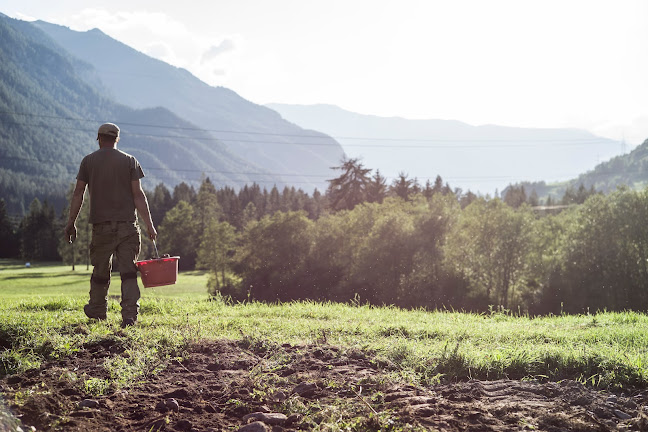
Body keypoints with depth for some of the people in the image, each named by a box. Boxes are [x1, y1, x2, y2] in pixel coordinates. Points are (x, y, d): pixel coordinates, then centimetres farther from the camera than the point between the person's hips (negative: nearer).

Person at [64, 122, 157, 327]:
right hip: (127, 224, -1)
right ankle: (130, 315, -9)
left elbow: (78, 193, 4)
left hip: (101, 225, 1)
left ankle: (97, 311, 28)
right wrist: (149, 225, 0)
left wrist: (71, 222, 10)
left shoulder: (88, 161, 7)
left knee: (100, 271, 13)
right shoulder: (129, 161, 4)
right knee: (128, 271, -1)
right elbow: (138, 195, -1)